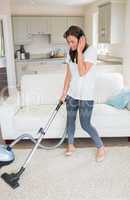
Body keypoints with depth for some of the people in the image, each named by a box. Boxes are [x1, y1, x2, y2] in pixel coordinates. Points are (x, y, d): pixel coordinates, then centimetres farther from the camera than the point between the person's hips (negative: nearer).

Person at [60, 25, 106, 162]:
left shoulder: (91, 51, -16)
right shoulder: (70, 53, 3)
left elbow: (82, 72, -26)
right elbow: (69, 75, 8)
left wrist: (79, 51, -24)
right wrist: (64, 93, 8)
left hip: (86, 96, -6)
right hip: (72, 94, 6)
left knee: (85, 125, 0)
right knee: (70, 120, 14)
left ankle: (101, 147, 22)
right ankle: (71, 145, 36)